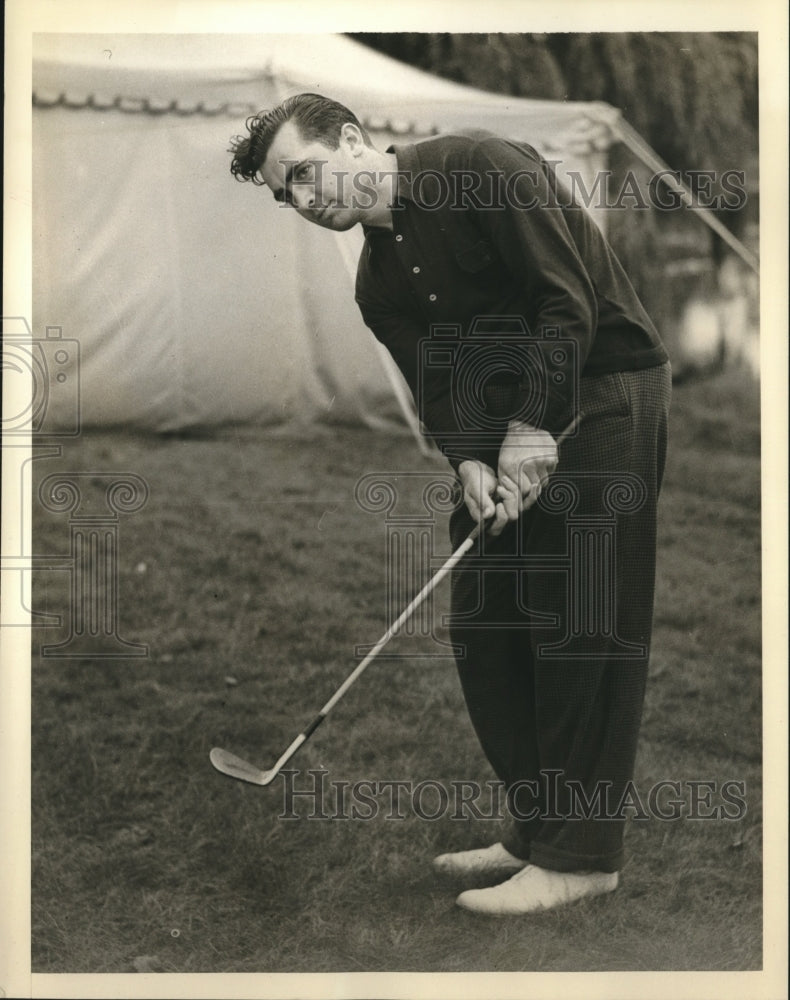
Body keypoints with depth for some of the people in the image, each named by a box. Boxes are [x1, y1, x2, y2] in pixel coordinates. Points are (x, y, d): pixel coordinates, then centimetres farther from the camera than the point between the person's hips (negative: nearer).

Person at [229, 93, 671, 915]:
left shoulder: (479, 168, -14)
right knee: (481, 627, 6)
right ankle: (537, 829, 19)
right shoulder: (377, 284, 9)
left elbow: (570, 300, -19)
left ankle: (581, 854, 3)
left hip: (604, 393, -8)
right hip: (511, 424, 8)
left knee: (579, 624, -7)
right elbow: (436, 385, 5)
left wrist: (536, 426, -22)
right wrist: (469, 460, -15)